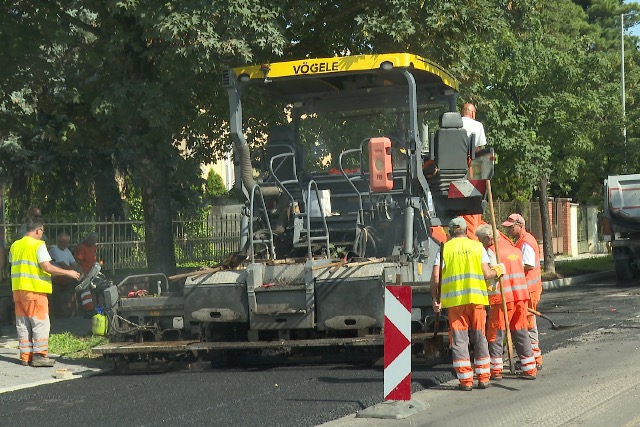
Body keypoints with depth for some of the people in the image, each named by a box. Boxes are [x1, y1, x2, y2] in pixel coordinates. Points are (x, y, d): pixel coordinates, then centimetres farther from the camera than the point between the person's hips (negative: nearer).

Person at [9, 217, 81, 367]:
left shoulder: (15, 245, 12)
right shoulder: (38, 245, -9)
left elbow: (13, 265, 17)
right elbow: (47, 266, -16)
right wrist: (68, 273, -10)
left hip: (18, 289, 7)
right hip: (34, 289, -7)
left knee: (23, 324, 11)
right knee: (40, 322, -3)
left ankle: (25, 355, 12)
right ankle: (39, 355, -8)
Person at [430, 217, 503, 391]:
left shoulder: (445, 248, 3)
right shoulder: (477, 246, 6)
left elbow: (435, 276, -4)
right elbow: (486, 273, 0)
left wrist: (435, 298, 6)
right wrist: (497, 271, 21)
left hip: (454, 300, -1)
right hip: (476, 298, 1)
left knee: (459, 340, 2)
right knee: (479, 338, 10)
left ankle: (465, 380, 0)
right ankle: (483, 378, 13)